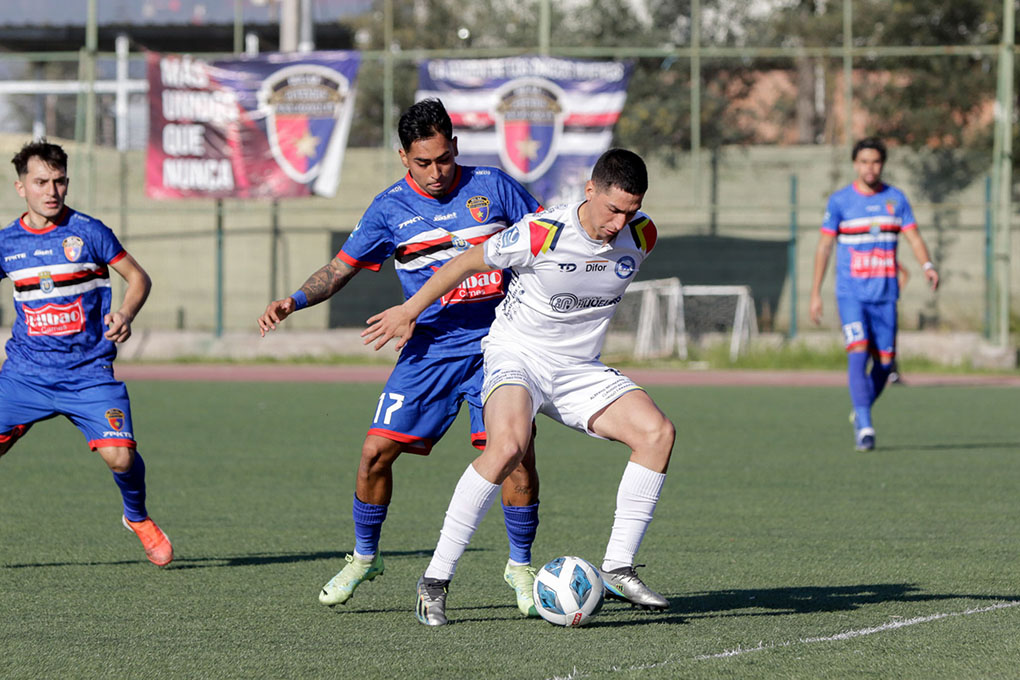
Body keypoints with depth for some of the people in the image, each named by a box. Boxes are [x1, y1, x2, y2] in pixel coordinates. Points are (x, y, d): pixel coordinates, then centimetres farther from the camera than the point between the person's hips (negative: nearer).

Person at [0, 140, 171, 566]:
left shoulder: (88, 232, -4)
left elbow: (138, 278, 2)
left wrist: (126, 314, -17)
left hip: (88, 372, -2)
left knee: (120, 457, -17)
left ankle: (137, 518, 16)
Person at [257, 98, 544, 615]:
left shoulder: (493, 187, 0)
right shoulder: (391, 208, 1)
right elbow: (343, 267, 5)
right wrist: (294, 301, -11)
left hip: (495, 344, -1)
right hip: (430, 346, 1)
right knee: (377, 451, -5)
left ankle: (520, 566, 3)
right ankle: (364, 557, 17)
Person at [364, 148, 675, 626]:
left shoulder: (641, 236, -7)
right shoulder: (541, 234, -23)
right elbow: (469, 262, -7)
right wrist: (410, 312, 4)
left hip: (579, 369, 6)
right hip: (516, 354, -6)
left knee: (657, 432, -16)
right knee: (507, 446, -34)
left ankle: (617, 570, -8)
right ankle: (435, 579, -26)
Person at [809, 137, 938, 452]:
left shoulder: (896, 199, 6)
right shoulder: (840, 201, -1)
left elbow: (914, 238, 1)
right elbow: (824, 246, 3)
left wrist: (928, 266, -20)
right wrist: (815, 293, 0)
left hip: (885, 293, 3)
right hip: (851, 293, -3)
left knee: (884, 362, 5)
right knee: (858, 353, -18)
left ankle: (861, 413, 30)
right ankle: (864, 427, -20)